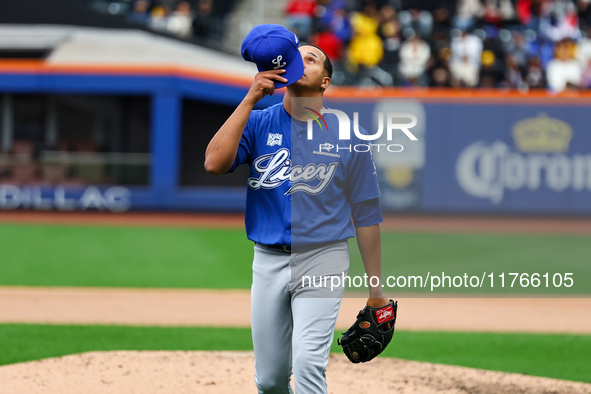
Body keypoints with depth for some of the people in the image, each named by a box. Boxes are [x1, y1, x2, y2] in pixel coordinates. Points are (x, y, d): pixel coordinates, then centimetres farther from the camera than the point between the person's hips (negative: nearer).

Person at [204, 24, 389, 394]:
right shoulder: (258, 123, 5)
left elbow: (366, 214, 5)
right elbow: (215, 163, -14)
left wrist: (376, 287, 3)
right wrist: (251, 99, -17)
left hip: (323, 258, -3)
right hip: (269, 262, 3)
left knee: (308, 364, -19)